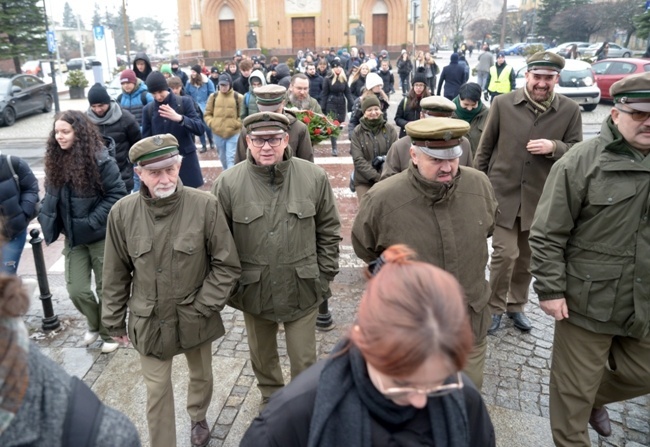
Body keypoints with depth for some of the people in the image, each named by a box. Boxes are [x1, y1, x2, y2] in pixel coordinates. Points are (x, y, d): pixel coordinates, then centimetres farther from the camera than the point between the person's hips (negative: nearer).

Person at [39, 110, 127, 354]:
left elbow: (116, 194, -17)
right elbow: (52, 197, 13)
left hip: (101, 236, -5)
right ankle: (94, 324, 35)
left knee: (106, 288, 8)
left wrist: (92, 222, -19)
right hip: (73, 237, 5)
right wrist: (49, 224, 0)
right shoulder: (56, 161, 3)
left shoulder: (100, 160, -16)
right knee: (76, 290, 5)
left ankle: (109, 332, 31)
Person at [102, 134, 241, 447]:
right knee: (157, 390, 12)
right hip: (148, 321, 0)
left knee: (201, 376, 24)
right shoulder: (123, 213, -12)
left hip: (195, 318, 1)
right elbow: (116, 274, 0)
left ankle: (198, 418, 56)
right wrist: (115, 321, 6)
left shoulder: (205, 206, -19)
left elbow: (227, 265, -11)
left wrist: (203, 306, -14)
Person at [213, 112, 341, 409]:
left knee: (305, 360, 13)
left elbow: (329, 231, 1)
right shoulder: (228, 183, -10)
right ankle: (271, 396, 53)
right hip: (254, 291, 1)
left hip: (302, 289, -1)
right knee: (262, 355, 24)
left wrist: (325, 276, 0)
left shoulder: (314, 177, -8)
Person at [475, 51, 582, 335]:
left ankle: (516, 305, 35)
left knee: (527, 257, 14)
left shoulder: (570, 110, -3)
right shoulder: (503, 103, -5)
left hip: (540, 198, 2)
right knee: (505, 254, -5)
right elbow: (485, 148, 1)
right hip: (503, 193, -2)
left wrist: (554, 148, -20)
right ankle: (495, 307, 18)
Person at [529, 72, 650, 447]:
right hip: (588, 299, -5)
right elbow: (547, 234, -13)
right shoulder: (581, 162, -14)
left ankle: (596, 398, 53)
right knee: (575, 388, 10)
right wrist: (551, 290, -14)